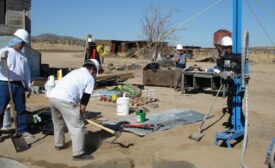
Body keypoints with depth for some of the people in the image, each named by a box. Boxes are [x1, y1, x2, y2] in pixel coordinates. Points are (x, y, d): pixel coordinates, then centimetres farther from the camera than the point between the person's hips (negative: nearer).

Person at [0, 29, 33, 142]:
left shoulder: (23, 56, 13)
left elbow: (26, 72, 16)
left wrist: (28, 86, 14)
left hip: (19, 85, 5)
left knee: (21, 108, 10)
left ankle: (22, 130, 20)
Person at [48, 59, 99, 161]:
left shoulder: (75, 72, 31)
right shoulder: (89, 78, 8)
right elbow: (85, 97, 2)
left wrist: (79, 108, 34)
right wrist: (82, 109, 15)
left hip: (52, 96, 9)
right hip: (64, 100, -8)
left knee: (58, 122, 29)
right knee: (77, 127, 0)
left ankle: (58, 144, 45)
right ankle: (78, 154, 0)